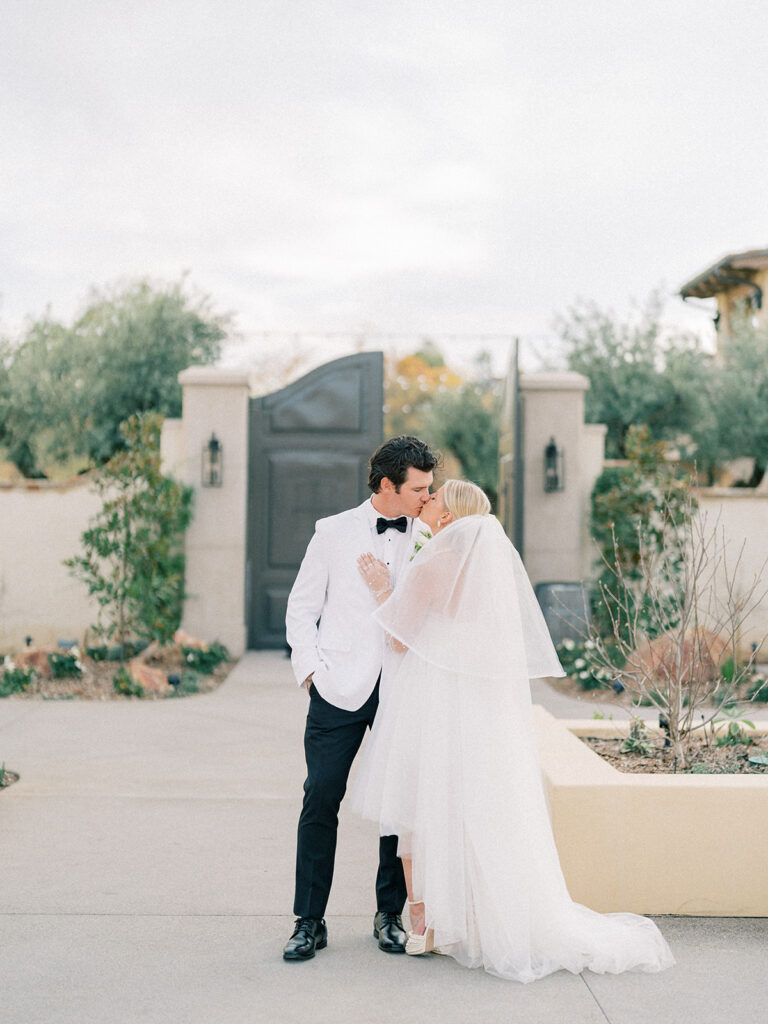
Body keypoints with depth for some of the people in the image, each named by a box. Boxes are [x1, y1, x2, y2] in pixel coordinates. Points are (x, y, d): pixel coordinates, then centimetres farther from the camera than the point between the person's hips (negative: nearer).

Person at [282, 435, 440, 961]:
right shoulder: (334, 532, 3)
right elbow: (301, 608, 7)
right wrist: (310, 669, -2)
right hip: (341, 688, -1)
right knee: (321, 802, -2)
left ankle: (391, 915, 21)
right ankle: (310, 921, 10)